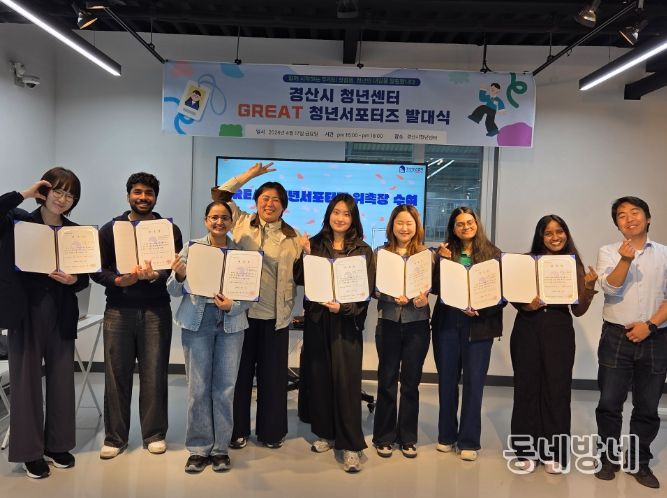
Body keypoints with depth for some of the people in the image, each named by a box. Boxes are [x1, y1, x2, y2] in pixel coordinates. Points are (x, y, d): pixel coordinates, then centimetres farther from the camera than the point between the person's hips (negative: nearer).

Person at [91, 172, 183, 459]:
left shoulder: (170, 230, 6)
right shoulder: (110, 229, 8)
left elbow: (177, 271, -2)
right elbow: (97, 270, 5)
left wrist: (154, 276, -21)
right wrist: (119, 280, -14)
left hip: (156, 311, -1)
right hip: (118, 310, 1)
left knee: (154, 374, 3)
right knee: (116, 374, 5)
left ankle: (154, 434, 18)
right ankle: (115, 437, 19)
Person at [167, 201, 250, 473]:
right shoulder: (191, 248, 2)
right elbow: (174, 291, 2)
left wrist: (231, 306, -16)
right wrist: (179, 275, -19)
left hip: (231, 323, 1)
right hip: (197, 322, 0)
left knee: (225, 387, 5)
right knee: (198, 387, 3)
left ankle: (220, 448, 20)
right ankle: (198, 448, 18)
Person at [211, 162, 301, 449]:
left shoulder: (292, 237, 5)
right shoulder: (242, 224, 4)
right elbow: (220, 196, 6)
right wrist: (250, 174, 6)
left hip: (276, 315, 1)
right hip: (242, 311, 0)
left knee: (272, 374, 10)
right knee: (241, 372, 10)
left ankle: (271, 431, 26)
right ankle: (238, 430, 25)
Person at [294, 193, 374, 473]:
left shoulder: (363, 250, 2)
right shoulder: (315, 244, 7)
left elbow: (367, 290, -4)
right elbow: (299, 280, 3)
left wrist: (343, 307, -18)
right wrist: (305, 255, -10)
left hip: (347, 322, -2)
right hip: (316, 319, 3)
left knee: (346, 381, -4)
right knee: (318, 376, 8)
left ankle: (351, 446, 5)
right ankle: (326, 433, 26)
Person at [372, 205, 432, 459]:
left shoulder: (426, 253, 3)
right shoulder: (381, 253, 4)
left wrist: (424, 298, -21)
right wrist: (393, 297, -18)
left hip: (417, 323, 0)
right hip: (388, 322, 0)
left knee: (411, 381, 10)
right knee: (387, 380, 7)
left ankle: (408, 437, 24)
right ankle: (384, 437, 22)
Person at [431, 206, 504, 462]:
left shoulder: (493, 254, 1)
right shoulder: (445, 252, 5)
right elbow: (436, 288, -1)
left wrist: (480, 310, -15)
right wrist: (442, 260, -11)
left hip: (479, 325, -2)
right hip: (447, 323, 2)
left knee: (474, 382, 4)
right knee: (447, 380, 10)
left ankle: (469, 441, 16)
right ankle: (446, 436, 25)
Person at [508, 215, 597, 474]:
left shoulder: (574, 264, 6)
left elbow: (578, 310, 5)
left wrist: (589, 286, -10)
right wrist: (526, 305, -17)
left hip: (560, 331, 1)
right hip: (527, 329, 0)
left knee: (557, 389, 4)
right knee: (527, 388, 5)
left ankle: (553, 452, 19)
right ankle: (527, 450, 18)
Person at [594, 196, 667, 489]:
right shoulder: (608, 252, 3)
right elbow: (610, 288, -12)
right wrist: (625, 260, -28)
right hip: (616, 336, -1)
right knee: (609, 403, 3)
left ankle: (639, 462, 25)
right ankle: (609, 458, 20)